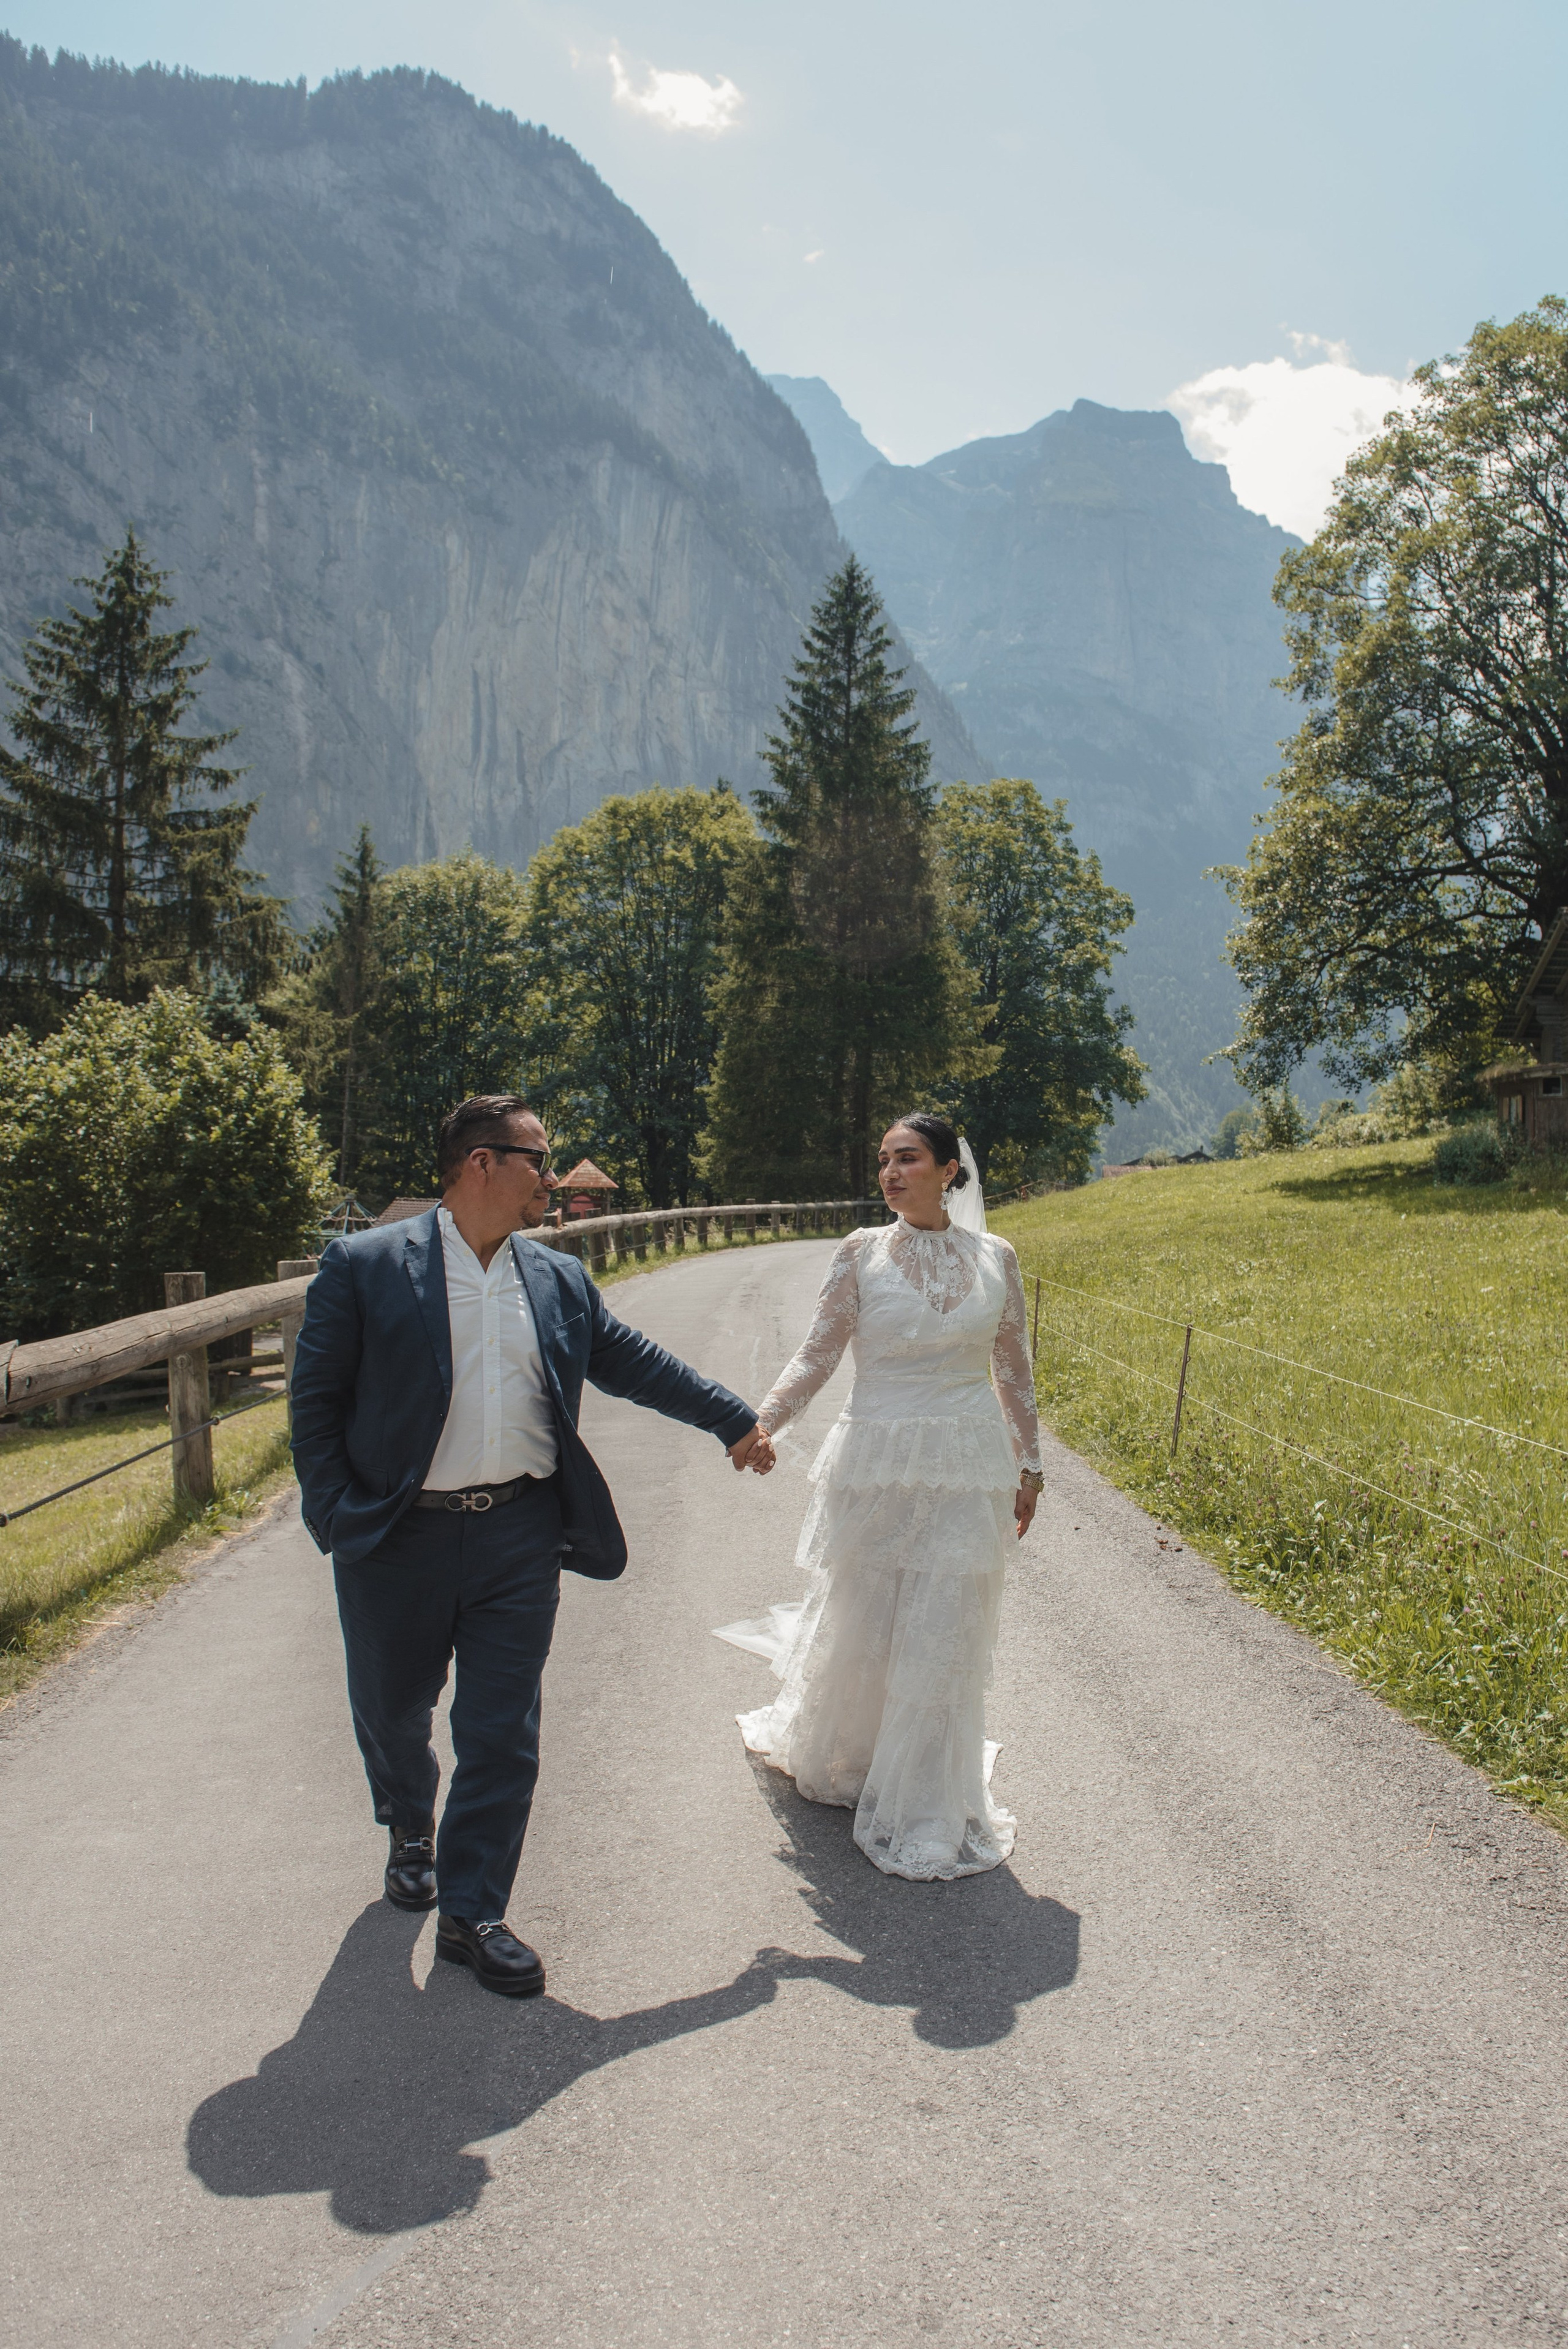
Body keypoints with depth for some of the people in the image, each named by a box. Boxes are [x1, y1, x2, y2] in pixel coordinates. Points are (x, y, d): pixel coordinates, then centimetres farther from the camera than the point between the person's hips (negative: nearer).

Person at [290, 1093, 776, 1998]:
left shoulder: (560, 1280, 6)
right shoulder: (364, 1267, -6)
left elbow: (636, 1361, 16)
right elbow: (316, 1402, -4)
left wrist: (735, 1418, 18)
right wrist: (338, 1515, -11)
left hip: (519, 1536, 2)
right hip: (399, 1540, -2)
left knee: (504, 1733, 2)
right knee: (393, 1710, 18)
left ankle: (472, 1913, 17)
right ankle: (412, 1829, 49)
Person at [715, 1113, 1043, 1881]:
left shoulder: (994, 1256, 3)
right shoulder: (863, 1253, -2)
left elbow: (1014, 1371, 12)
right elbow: (817, 1356, -6)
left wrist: (1028, 1466, 15)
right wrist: (759, 1423, -19)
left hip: (968, 1472, 1)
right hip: (876, 1466, -1)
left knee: (943, 1640, 2)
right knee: (859, 1627, 10)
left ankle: (927, 1812, 18)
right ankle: (834, 1758, 41)